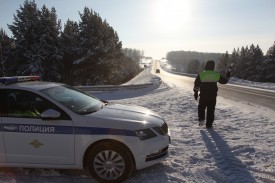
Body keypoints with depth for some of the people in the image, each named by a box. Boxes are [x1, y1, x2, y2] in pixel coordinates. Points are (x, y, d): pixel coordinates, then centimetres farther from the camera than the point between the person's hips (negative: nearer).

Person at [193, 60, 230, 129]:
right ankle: (209, 124, 13)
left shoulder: (201, 75, -5)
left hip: (203, 96, -1)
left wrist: (196, 93, 8)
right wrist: (228, 75, 30)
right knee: (211, 110, 9)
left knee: (201, 107, 18)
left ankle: (201, 119, -1)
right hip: (213, 96, 1)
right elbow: (224, 81, 12)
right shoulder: (217, 75, -1)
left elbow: (196, 85, -3)